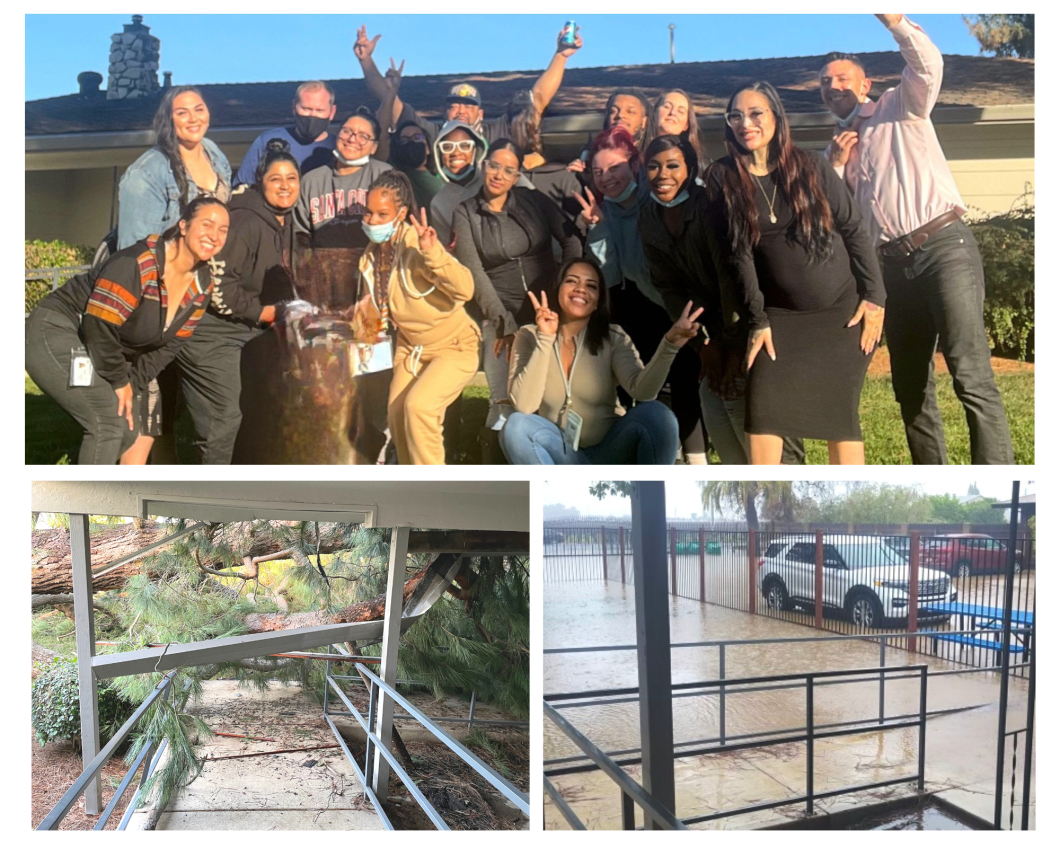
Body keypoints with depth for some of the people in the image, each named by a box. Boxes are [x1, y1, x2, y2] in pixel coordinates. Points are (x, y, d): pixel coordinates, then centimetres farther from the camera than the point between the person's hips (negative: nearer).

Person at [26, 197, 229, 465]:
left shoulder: (201, 284, -3)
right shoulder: (138, 263, -28)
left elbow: (170, 343, 2)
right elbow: (99, 328, -28)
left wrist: (133, 384, -6)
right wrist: (120, 382, -17)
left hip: (106, 350, 9)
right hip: (55, 333, -9)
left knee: (139, 420, 6)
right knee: (112, 422, -19)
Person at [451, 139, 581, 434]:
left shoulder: (534, 200, 4)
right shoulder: (465, 214, 0)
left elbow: (571, 241, 4)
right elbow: (474, 272, -6)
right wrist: (504, 322, -12)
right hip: (501, 312, -1)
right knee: (505, 402, -12)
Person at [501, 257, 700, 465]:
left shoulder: (613, 339, -5)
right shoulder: (529, 337, -7)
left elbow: (642, 391, -24)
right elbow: (524, 405, -22)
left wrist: (669, 344, -39)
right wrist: (545, 339, -28)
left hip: (608, 451, 1)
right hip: (559, 454, 0)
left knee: (655, 414, -27)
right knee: (516, 426, -30)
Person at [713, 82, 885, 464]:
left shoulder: (810, 166, -3)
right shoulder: (723, 178, -3)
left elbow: (855, 230, 0)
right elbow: (739, 252, -6)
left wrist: (874, 296, -5)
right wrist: (757, 319, -10)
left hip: (842, 308, -1)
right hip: (781, 312, 1)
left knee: (839, 408, -1)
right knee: (762, 402, -12)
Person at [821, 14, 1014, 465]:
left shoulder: (900, 108, 11)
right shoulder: (837, 147, 23)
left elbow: (928, 64, -11)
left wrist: (892, 19, -24)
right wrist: (837, 164, 4)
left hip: (945, 245, -6)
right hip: (895, 264, 6)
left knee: (971, 374, -17)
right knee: (910, 384, 7)